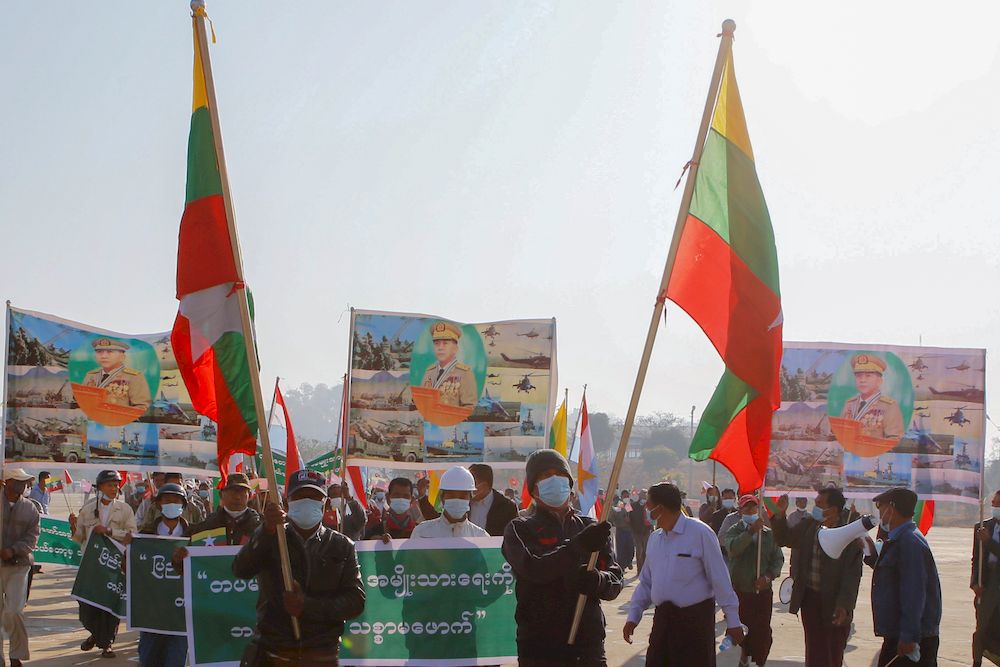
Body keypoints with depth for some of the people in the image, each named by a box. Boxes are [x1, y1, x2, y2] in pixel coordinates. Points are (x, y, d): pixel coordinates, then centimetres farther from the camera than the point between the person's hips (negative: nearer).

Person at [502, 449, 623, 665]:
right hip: (539, 647, -3)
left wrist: (597, 580, -18)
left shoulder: (592, 529, 13)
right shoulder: (519, 529, 3)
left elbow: (616, 580, 6)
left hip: (589, 646, 3)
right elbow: (531, 568, -16)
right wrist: (579, 546, -24)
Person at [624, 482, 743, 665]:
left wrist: (733, 621, -9)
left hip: (695, 617, -6)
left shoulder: (700, 533, -10)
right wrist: (633, 616, 9)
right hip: (662, 619, 6)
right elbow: (646, 581, 17)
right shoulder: (655, 538, 10)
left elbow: (720, 579, -9)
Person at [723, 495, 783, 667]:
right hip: (739, 589, -1)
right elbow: (733, 548, -22)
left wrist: (768, 577, -12)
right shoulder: (734, 531, -1)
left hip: (763, 590, 1)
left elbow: (778, 558, 4)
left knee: (762, 630, -1)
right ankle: (745, 653, 34)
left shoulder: (768, 533, 4)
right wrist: (751, 531, -29)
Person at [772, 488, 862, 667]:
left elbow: (852, 575, -17)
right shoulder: (807, 525, 1)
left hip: (834, 602, -4)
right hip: (810, 598, 4)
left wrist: (844, 606, -25)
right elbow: (783, 539, 14)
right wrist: (780, 514, -2)